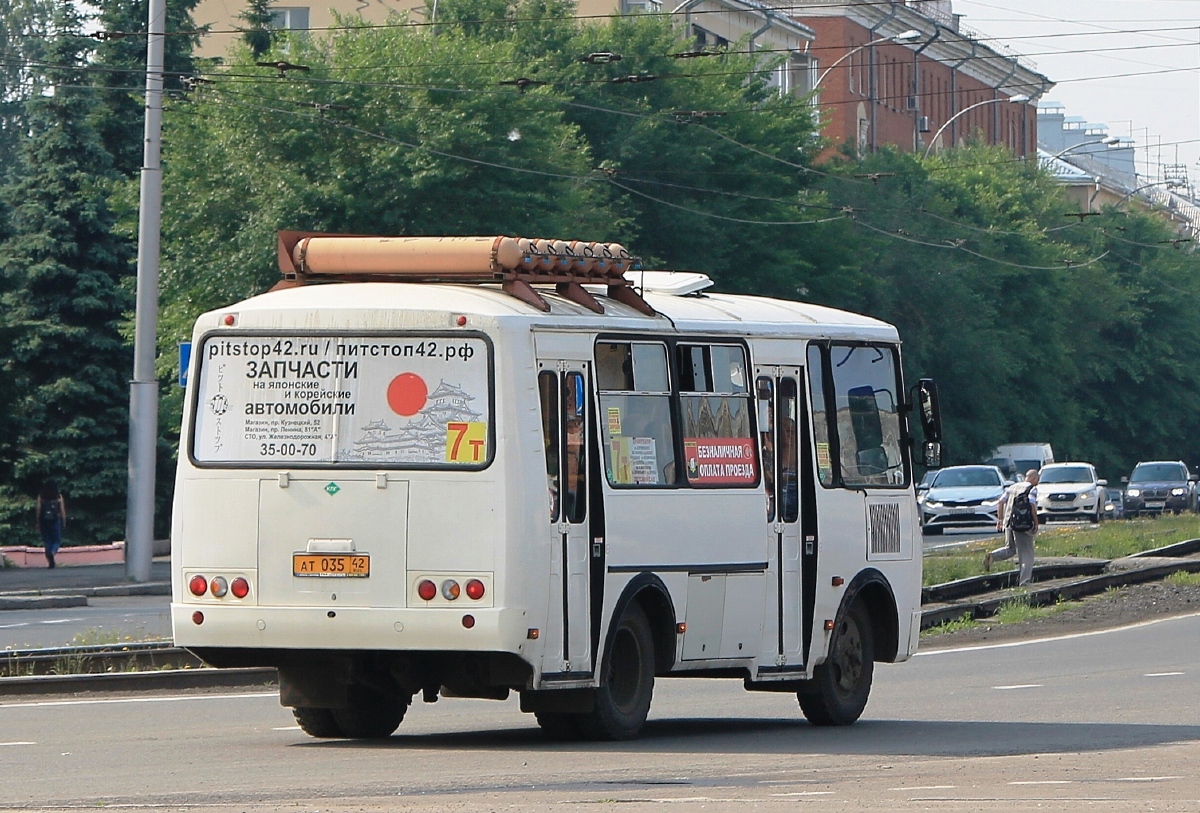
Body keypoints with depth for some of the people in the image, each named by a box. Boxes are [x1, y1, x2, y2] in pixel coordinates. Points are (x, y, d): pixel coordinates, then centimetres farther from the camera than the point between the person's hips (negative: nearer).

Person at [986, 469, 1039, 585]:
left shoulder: (1013, 487, 16)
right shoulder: (1032, 489, -3)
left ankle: (992, 555, -8)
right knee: (1027, 554, 3)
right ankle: (1024, 581, 1)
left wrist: (1000, 519, 17)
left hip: (1008, 523, 6)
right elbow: (1032, 505, -16)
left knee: (1010, 549, 19)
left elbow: (1001, 502, 12)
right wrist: (1036, 523, -9)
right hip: (1023, 524, -6)